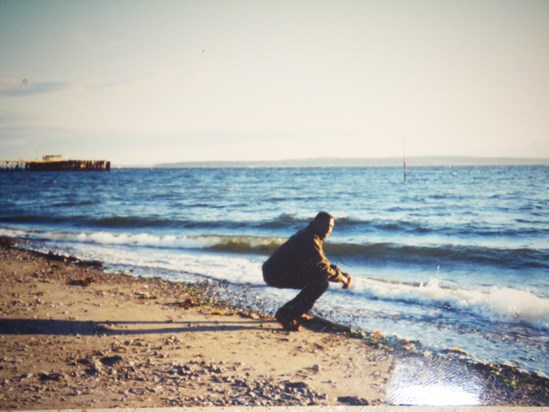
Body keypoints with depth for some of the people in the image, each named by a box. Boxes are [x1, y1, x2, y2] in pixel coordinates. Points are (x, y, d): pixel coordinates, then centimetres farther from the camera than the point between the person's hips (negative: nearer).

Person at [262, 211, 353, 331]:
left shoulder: (313, 236, 16)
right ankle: (290, 317, -15)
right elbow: (321, 266, -24)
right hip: (276, 273, -10)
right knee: (321, 281, -20)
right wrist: (341, 277, -9)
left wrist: (342, 274, 10)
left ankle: (286, 311, 17)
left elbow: (323, 262, 24)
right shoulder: (310, 238, -17)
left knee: (320, 279, 18)